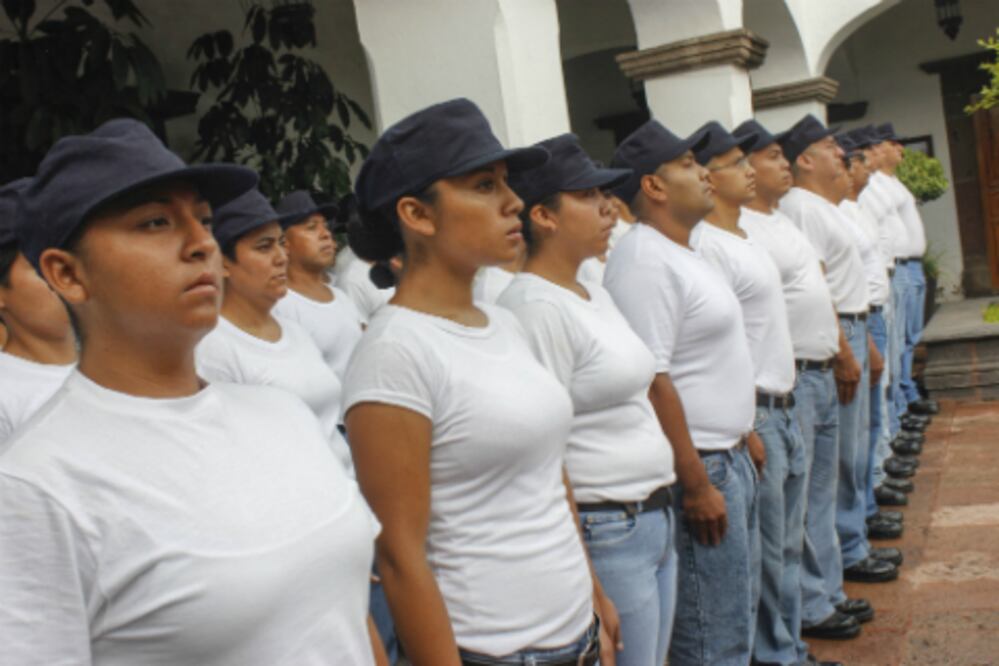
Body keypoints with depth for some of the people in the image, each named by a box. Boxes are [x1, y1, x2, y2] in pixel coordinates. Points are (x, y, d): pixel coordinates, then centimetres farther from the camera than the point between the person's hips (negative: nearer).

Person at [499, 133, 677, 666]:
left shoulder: (594, 292, 11)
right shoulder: (536, 306, -17)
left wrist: (661, 510, 16)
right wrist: (586, 586, -19)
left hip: (655, 521, 9)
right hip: (603, 535, -9)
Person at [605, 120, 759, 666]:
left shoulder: (680, 253, 14)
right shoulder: (645, 261, -18)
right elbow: (650, 381, -24)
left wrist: (742, 433, 19)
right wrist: (697, 485, -22)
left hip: (729, 458, 10)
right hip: (700, 467, -10)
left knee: (739, 614, 20)